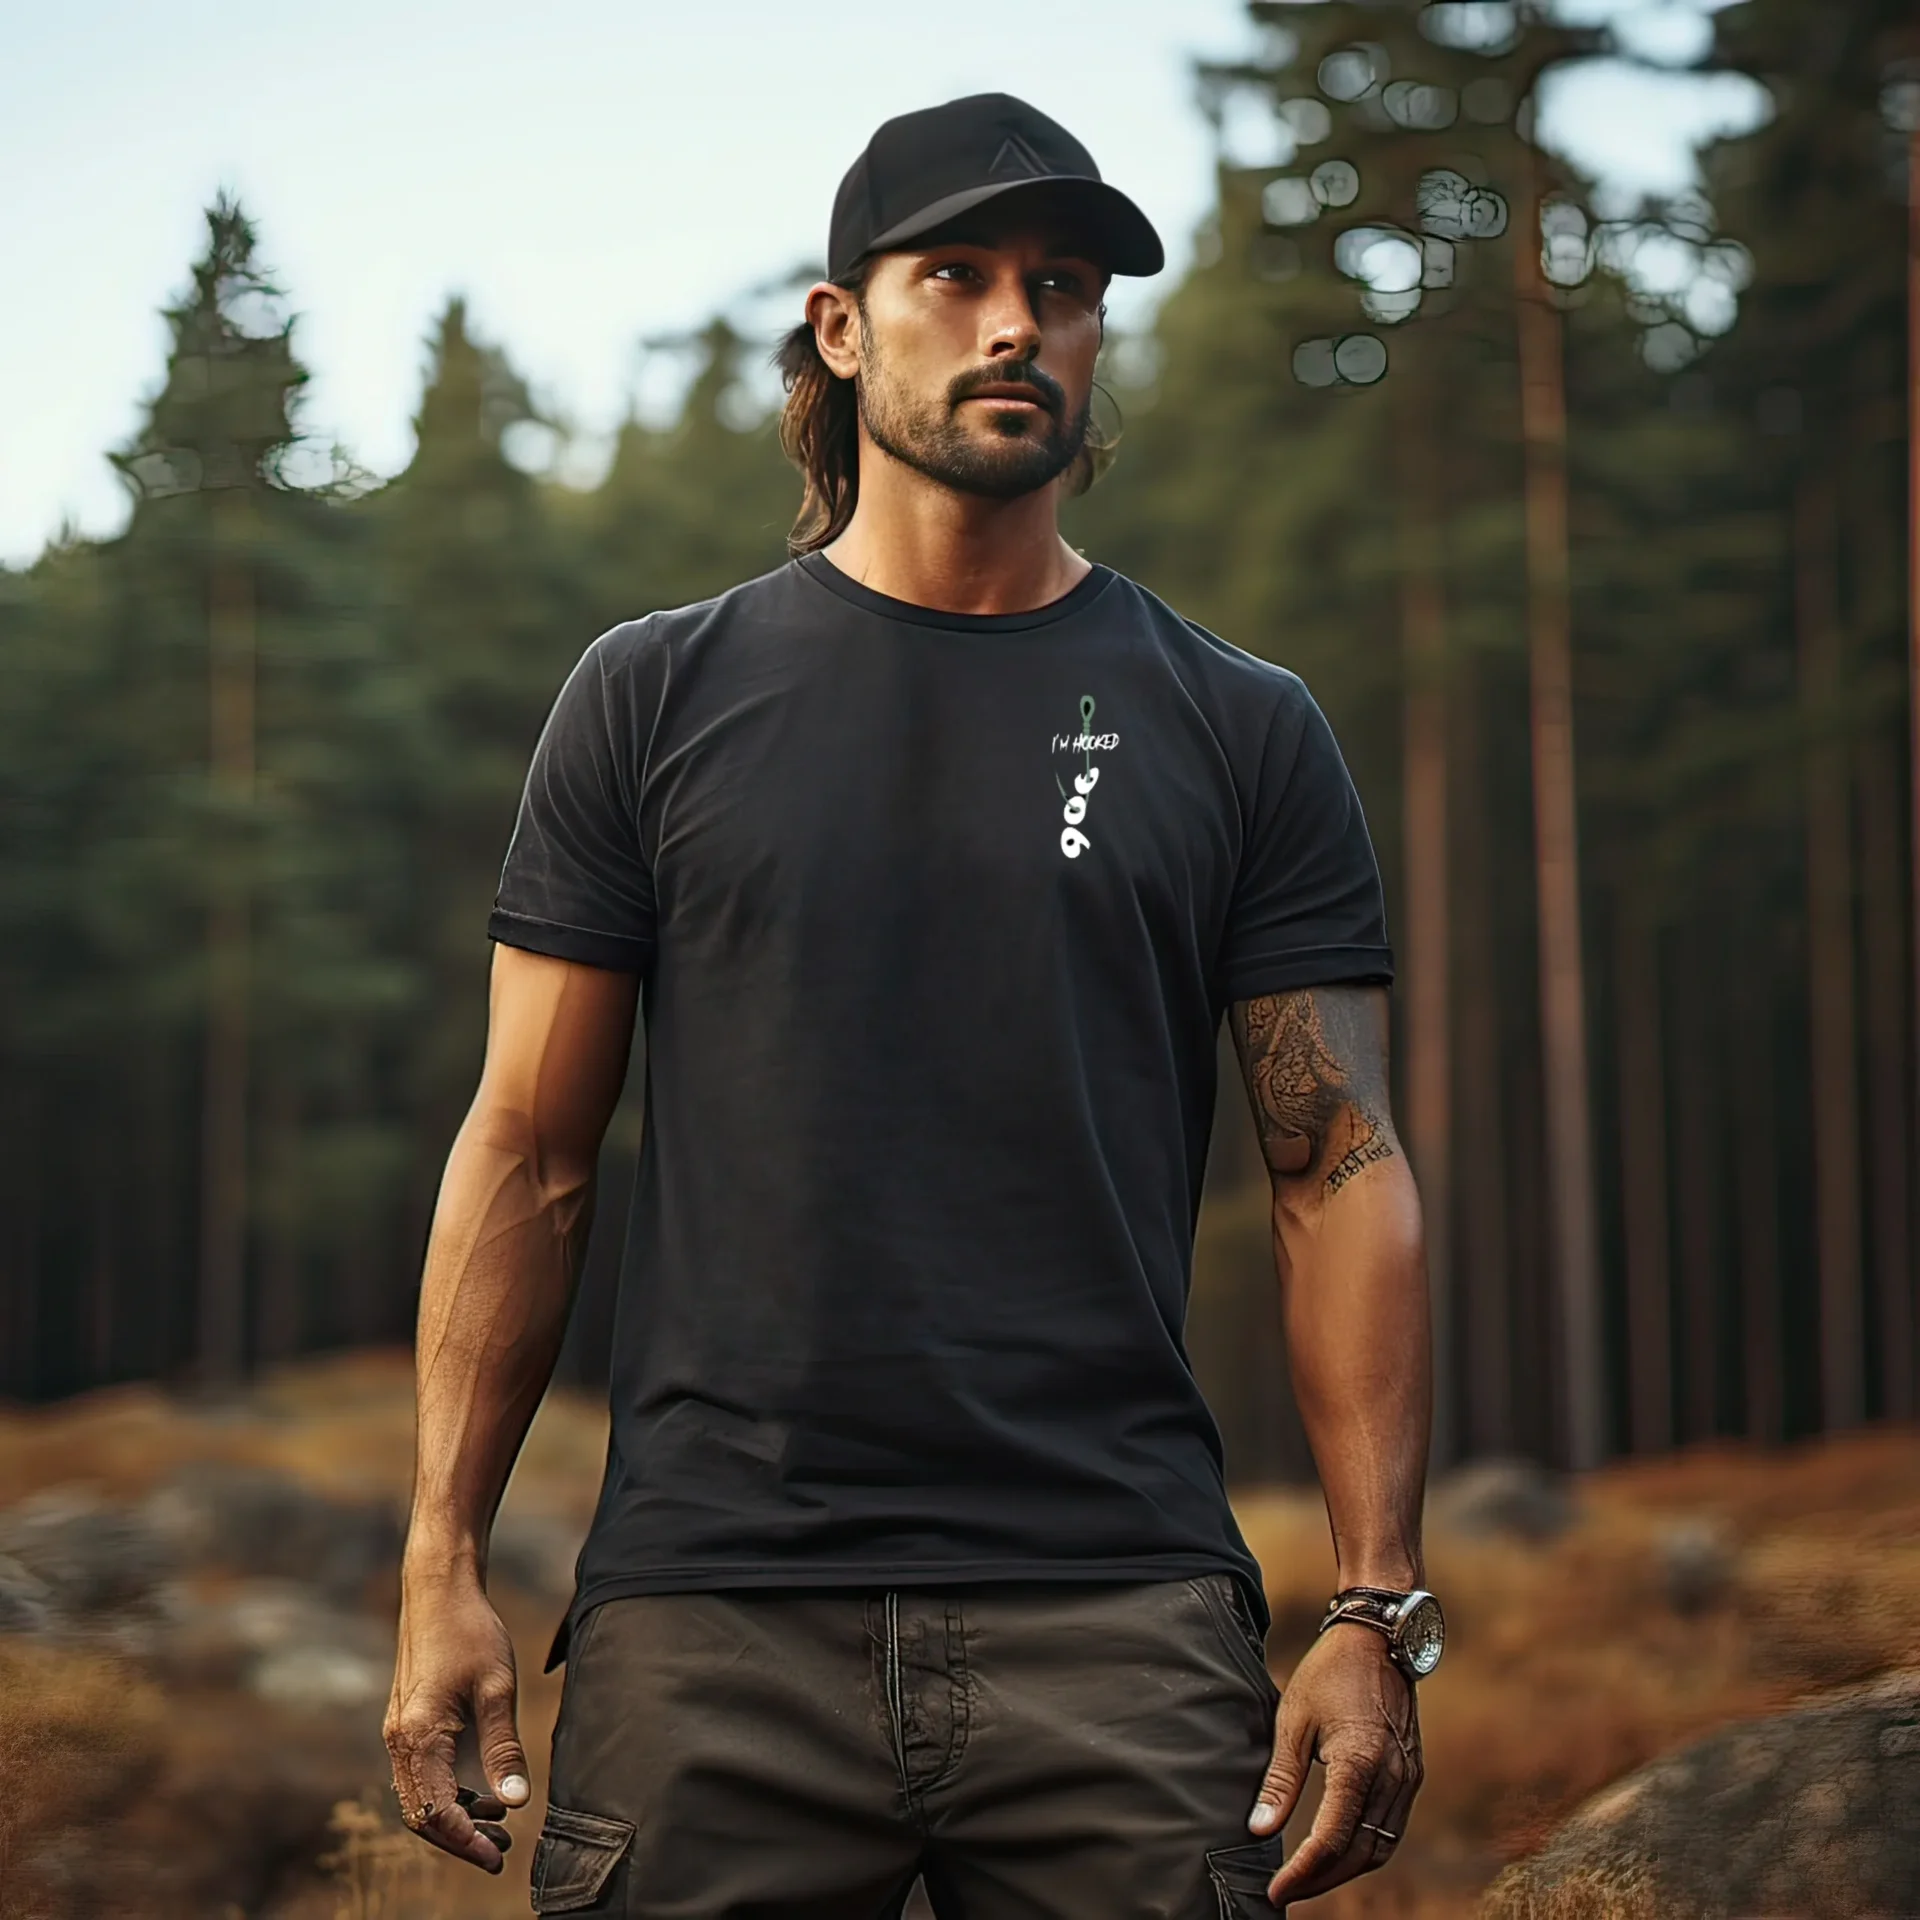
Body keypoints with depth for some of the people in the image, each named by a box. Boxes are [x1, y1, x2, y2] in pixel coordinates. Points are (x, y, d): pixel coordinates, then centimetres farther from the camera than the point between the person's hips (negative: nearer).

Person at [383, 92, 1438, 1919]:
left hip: (1116, 1622, 0)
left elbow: (1340, 1171, 6)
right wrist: (442, 1565, 1)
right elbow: (528, 1153, 8)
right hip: (710, 1614, 0)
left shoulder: (1239, 730, 9)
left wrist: (1378, 1613, -3)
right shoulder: (657, 697, 9)